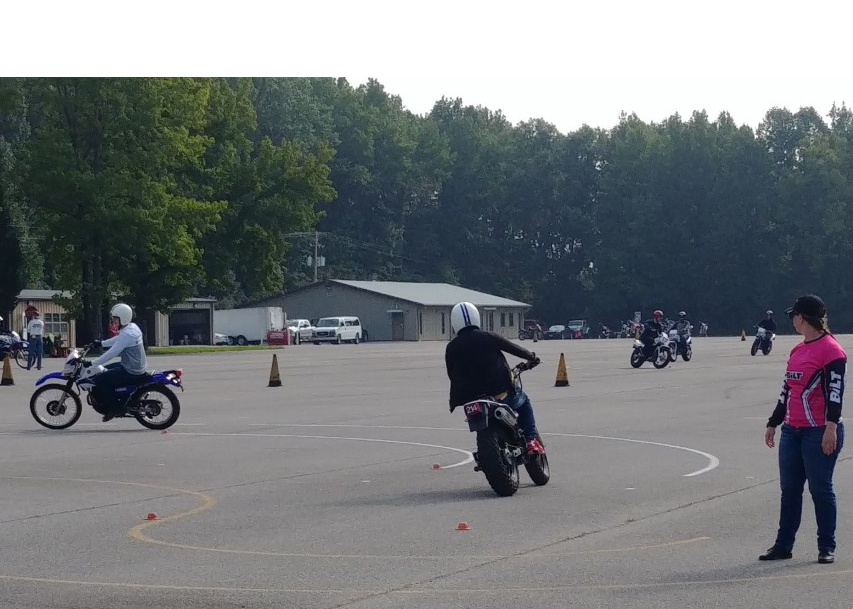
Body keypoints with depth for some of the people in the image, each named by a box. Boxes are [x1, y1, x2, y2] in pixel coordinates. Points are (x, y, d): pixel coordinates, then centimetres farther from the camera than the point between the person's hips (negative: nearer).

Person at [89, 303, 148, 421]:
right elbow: (118, 339, 25)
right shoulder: (133, 327, 7)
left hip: (131, 373, -11)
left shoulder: (126, 334, -23)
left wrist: (92, 364, -20)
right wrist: (101, 343, 31)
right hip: (138, 367, 11)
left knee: (98, 381, -10)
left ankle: (116, 408, -4)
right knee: (106, 371, 28)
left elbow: (112, 353, -25)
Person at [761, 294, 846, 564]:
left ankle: (826, 547, 8)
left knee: (820, 489, -1)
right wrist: (774, 423, 26)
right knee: (789, 489, 9)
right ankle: (783, 544, 16)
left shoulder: (831, 350, -10)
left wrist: (831, 426, -23)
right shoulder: (797, 350, 17)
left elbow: (835, 390, -16)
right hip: (792, 431, 8)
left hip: (819, 432, -8)